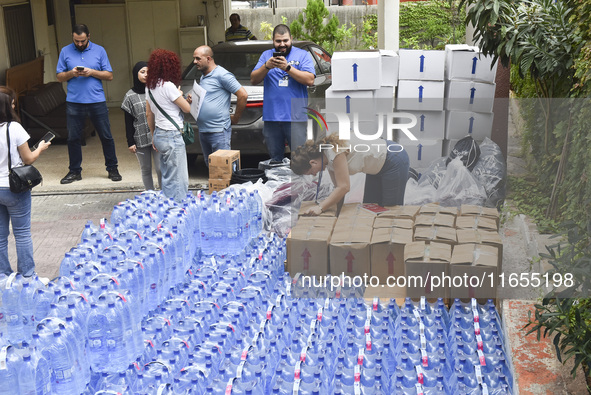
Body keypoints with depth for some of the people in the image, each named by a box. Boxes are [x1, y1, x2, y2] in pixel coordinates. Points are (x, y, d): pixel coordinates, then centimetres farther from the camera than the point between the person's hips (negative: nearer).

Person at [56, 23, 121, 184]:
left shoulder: (99, 50, 5)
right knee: (73, 138, 6)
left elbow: (109, 75, 2)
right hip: (74, 103, 1)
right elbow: (59, 77, 7)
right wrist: (71, 73, -12)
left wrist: (92, 72, -12)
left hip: (97, 101, -1)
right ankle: (75, 171, 17)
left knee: (106, 136, 3)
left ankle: (112, 169, 16)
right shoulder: (65, 51, 7)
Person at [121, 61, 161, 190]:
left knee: (160, 169, -4)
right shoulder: (130, 96, 2)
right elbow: (128, 121, 3)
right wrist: (130, 142, -2)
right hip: (141, 139, 0)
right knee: (146, 170, 8)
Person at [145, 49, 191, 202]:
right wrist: (180, 95, 9)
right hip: (172, 136, -9)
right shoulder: (168, 86, -17)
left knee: (167, 178, 17)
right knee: (177, 180, -3)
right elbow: (187, 108, -9)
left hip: (159, 134, 9)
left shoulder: (150, 86, 8)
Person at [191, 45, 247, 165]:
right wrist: (192, 100, 7)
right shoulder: (202, 77, 17)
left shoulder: (222, 75, -11)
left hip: (219, 132, -9)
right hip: (203, 131, 9)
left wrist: (235, 118, -8)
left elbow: (243, 95, -15)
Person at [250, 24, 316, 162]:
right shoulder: (266, 55, 16)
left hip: (296, 117, -3)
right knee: (274, 160, 9)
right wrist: (266, 66, -11)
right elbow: (253, 80, 7)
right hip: (271, 117, 3)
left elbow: (309, 80, -8)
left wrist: (287, 68, -16)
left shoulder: (303, 55, 7)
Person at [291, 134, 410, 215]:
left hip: (394, 161, -9)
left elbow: (343, 187, -31)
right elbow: (339, 186, 2)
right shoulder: (327, 158, -2)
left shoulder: (335, 152, -30)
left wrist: (321, 207, -31)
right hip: (378, 167, 10)